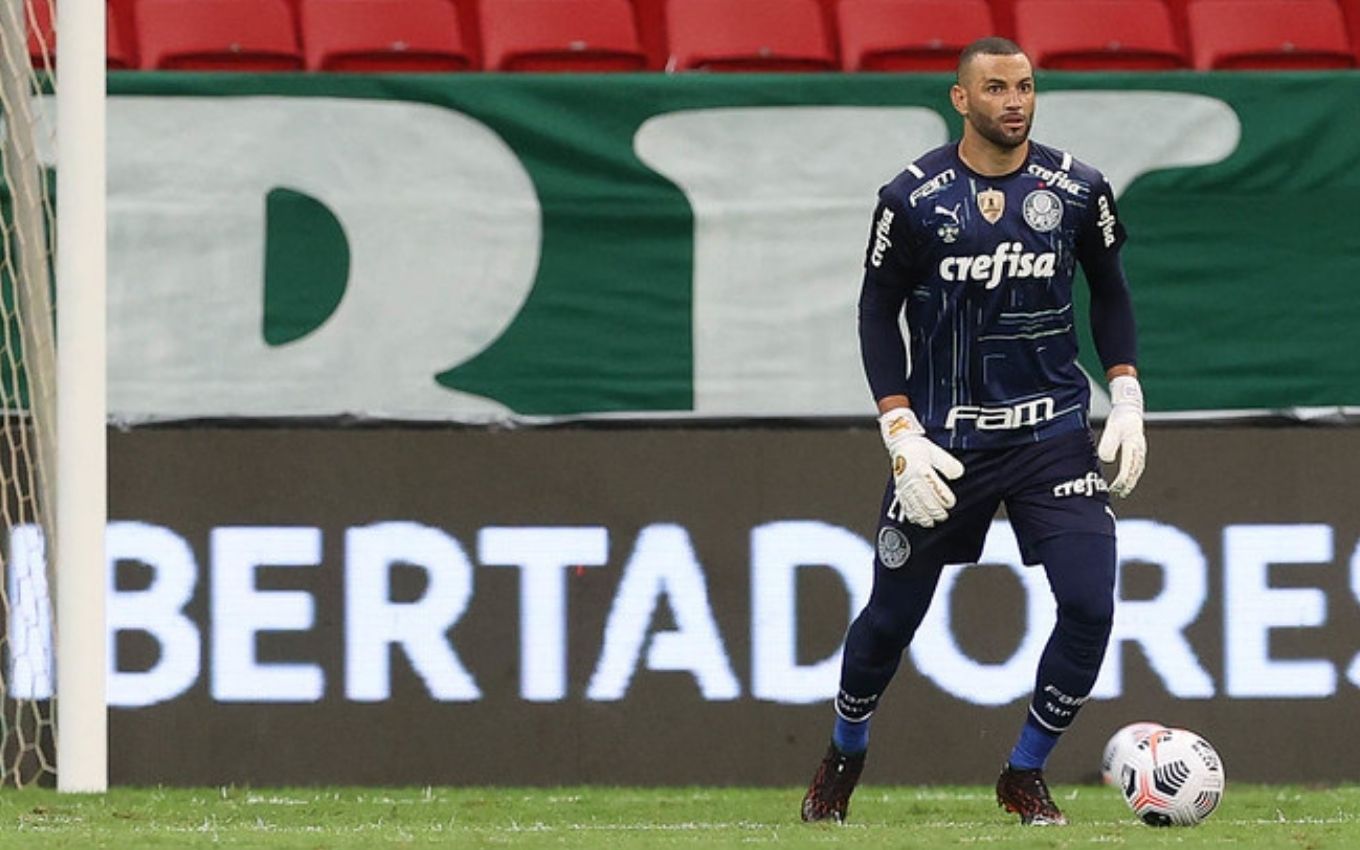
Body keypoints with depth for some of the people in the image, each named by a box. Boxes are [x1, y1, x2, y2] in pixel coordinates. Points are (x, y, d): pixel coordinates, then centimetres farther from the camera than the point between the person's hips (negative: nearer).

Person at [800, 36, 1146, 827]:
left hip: (1053, 430, 1)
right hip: (946, 437, -1)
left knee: (1090, 604, -13)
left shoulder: (1078, 188, -2)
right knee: (893, 615, 7)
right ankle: (845, 754, 37)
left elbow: (1109, 290, 12)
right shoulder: (912, 198, -8)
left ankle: (1025, 776, 8)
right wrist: (902, 437, -9)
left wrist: (1127, 400, 3)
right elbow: (878, 314, -1)